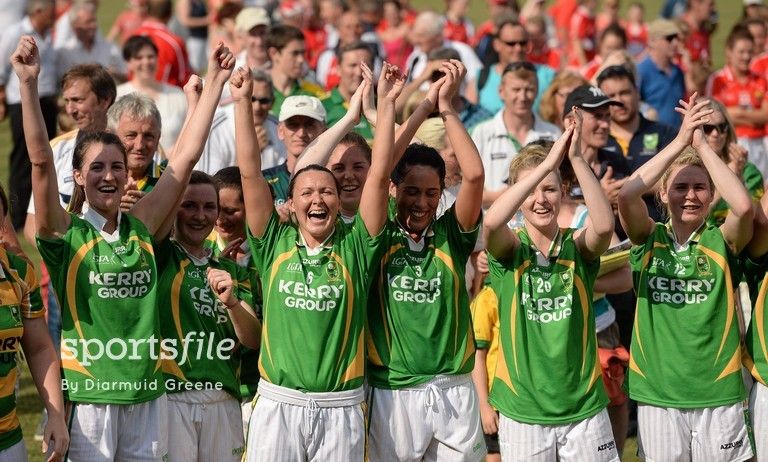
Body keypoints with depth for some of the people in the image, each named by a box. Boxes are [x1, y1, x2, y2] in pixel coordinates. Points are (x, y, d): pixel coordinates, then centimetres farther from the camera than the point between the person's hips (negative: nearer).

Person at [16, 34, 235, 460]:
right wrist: (28, 83, -25)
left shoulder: (141, 228, 7)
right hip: (88, 396, -4)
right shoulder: (65, 232, -3)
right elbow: (41, 161, -15)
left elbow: (187, 157, 7)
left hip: (147, 393, 4)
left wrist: (215, 82, 6)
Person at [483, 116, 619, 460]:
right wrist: (547, 164, -30)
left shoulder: (578, 247, 0)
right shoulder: (510, 250, -3)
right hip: (522, 411, -1)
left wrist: (576, 158, -29)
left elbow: (605, 225, -23)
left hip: (584, 409, 1)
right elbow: (491, 222, -26)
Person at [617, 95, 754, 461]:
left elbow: (744, 206, -22)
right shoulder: (649, 240, 1)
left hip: (718, 393, 0)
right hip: (657, 393, 1)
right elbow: (626, 196, -18)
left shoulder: (721, 241, -1)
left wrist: (701, 145, -19)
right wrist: (680, 141, -21)